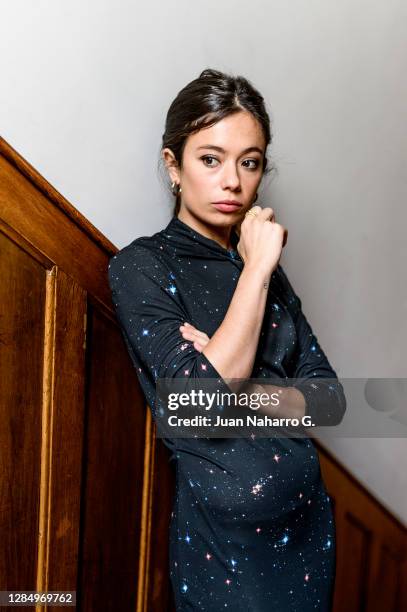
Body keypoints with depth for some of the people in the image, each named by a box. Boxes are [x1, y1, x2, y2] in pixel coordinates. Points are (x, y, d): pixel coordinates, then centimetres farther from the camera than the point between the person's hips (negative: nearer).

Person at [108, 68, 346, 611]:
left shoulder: (263, 265, 3)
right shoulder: (141, 265, -12)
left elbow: (330, 397, -1)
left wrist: (244, 391, -19)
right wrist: (256, 270, -19)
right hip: (225, 540, -5)